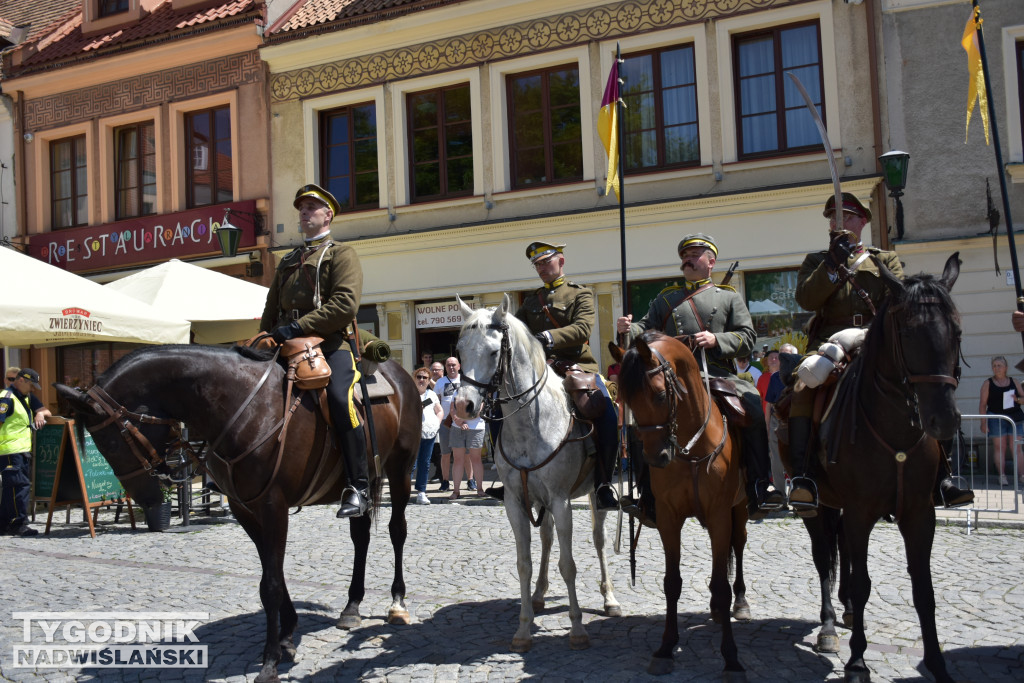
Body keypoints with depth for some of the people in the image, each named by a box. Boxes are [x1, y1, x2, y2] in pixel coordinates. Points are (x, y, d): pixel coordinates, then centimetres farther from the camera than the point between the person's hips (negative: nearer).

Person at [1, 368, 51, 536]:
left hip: (23, 451, 10)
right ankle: (18, 523, -9)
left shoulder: (27, 397, 19)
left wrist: (40, 414, 1)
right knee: (19, 485, -11)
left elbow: (46, 411, 23)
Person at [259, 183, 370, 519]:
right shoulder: (288, 261, 28)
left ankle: (359, 488, -23)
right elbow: (271, 307, 31)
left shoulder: (341, 254, 6)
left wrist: (298, 326, -17)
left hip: (329, 341, -7)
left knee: (339, 398, -30)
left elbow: (345, 305, -9)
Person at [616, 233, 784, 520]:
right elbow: (647, 329, 15)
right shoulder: (666, 299, 25)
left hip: (719, 375, -1)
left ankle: (760, 488, -17)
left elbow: (747, 337, 8)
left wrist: (716, 340, -10)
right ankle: (649, 495, -12)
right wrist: (629, 329, -8)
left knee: (754, 405, -28)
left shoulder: (729, 298, 19)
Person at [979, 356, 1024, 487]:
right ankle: (1002, 477, -3)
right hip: (996, 419, -2)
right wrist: (983, 422, -7)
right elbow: (983, 404, 1)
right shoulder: (988, 384, 5)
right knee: (1000, 448, -3)